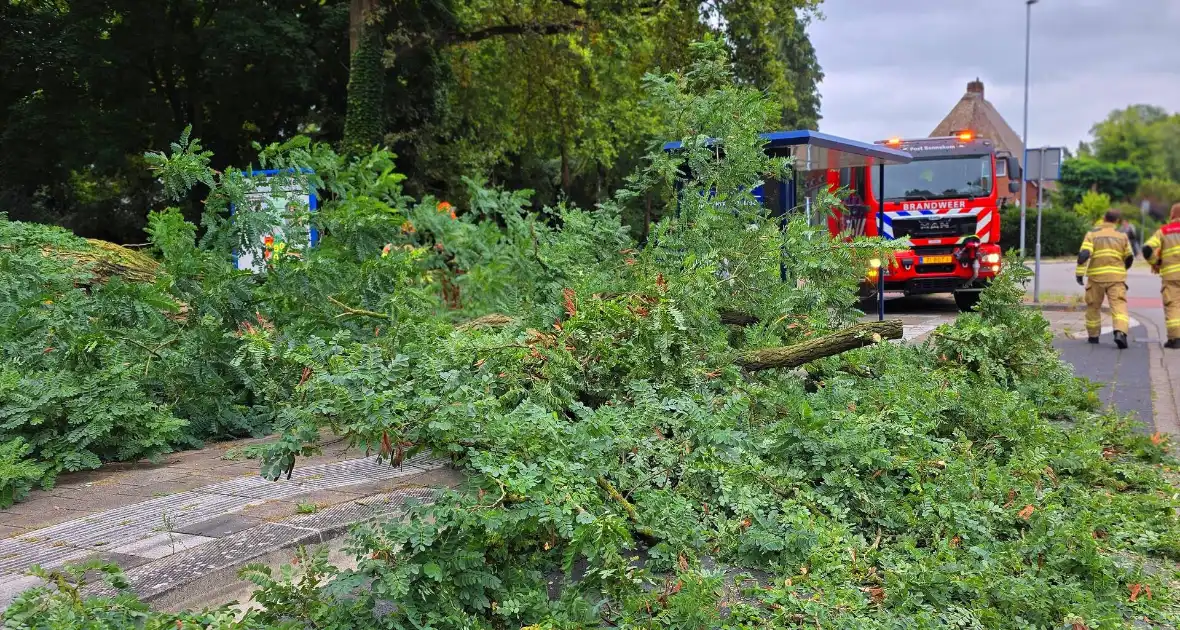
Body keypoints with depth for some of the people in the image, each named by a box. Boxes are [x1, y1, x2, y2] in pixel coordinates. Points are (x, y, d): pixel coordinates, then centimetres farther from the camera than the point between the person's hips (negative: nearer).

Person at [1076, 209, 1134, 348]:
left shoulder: (1092, 234, 3)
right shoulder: (1122, 236, 9)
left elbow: (1084, 254, -12)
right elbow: (1129, 258, 19)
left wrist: (1079, 273, -12)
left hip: (1096, 276, 0)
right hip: (1116, 277, 0)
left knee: (1093, 306, 15)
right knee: (1119, 305, -8)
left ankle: (1093, 336, 25)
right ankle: (1120, 333, -30)